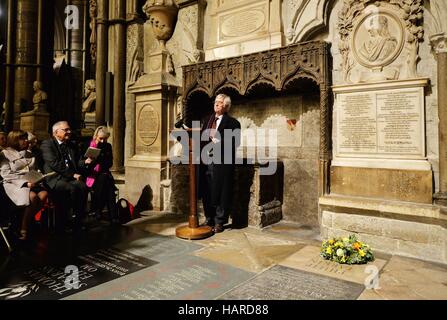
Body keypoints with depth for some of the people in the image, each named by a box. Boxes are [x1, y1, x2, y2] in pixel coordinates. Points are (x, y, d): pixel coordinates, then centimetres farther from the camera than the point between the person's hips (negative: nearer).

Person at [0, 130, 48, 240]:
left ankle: (28, 222, -16)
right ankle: (23, 230, -23)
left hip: (31, 182, 5)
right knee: (33, 197, -34)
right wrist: (25, 182, -16)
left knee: (44, 194, -29)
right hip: (14, 184, -4)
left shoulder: (29, 154, 22)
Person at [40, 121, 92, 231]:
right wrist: (72, 174, -13)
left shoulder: (71, 145, 22)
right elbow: (55, 164, -10)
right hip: (55, 178, -5)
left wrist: (85, 162, -2)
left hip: (71, 178, 5)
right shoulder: (47, 144, 3)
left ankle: (79, 220, -22)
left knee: (83, 187, -27)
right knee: (72, 189, -33)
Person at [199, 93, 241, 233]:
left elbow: (235, 142, -10)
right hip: (206, 161, 5)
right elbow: (202, 137, 16)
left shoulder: (232, 123, 0)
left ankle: (219, 222, 13)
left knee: (221, 193, 1)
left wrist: (219, 142, -19)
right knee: (206, 193, 9)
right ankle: (209, 220, 25)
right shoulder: (207, 120, 19)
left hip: (222, 163, -5)